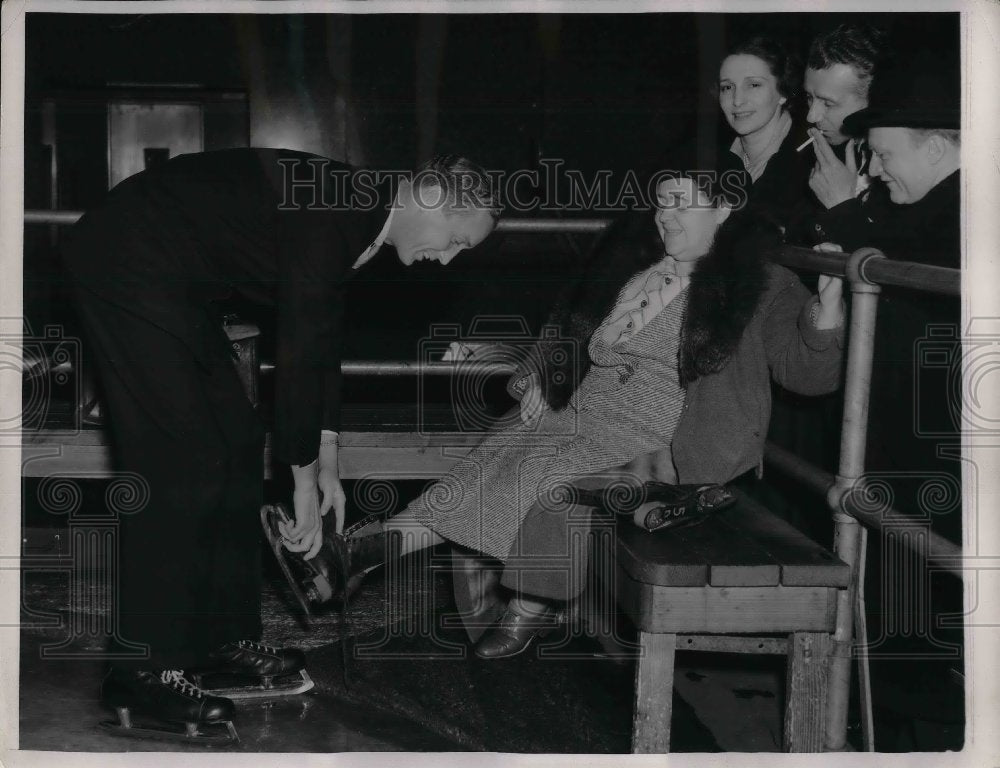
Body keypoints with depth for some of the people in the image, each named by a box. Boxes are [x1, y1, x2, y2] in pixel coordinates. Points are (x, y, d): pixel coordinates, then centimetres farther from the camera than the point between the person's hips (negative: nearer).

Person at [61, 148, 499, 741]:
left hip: (179, 285, 10)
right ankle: (147, 667, -6)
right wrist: (305, 475, -12)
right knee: (183, 462, -13)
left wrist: (327, 464, 14)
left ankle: (224, 636, 16)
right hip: (128, 263, -10)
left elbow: (324, 338, 14)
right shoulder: (329, 212, -23)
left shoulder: (355, 219, 7)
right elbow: (299, 348, -21)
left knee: (238, 446, 8)